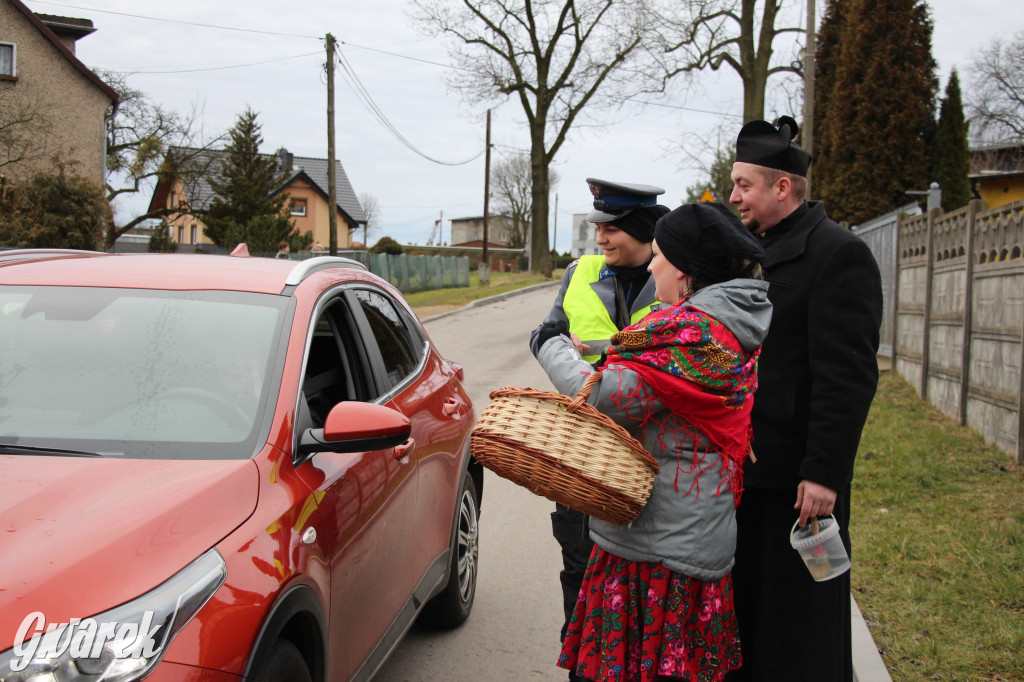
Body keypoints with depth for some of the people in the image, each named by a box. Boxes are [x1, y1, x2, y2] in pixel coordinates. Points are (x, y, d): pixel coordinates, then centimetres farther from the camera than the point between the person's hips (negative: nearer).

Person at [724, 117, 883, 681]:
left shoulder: (838, 254, -12)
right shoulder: (754, 251, 14)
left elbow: (849, 377, -18)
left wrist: (824, 472, -21)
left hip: (798, 473, -8)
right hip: (744, 465, 8)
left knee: (799, 622, 4)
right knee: (744, 603, 16)